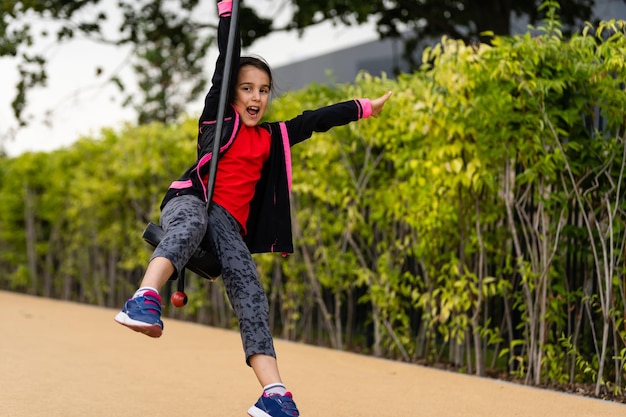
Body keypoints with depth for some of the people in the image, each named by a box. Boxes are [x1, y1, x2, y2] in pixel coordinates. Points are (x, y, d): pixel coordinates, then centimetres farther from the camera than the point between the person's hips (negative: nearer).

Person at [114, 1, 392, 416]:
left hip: (230, 225, 4)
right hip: (189, 201, -4)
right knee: (192, 224, -40)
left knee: (250, 292, -19)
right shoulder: (219, 116, 15)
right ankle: (145, 300, -67)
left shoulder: (273, 138, 26)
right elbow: (227, 62, 10)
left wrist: (365, 107, 40)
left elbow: (317, 118, 33)